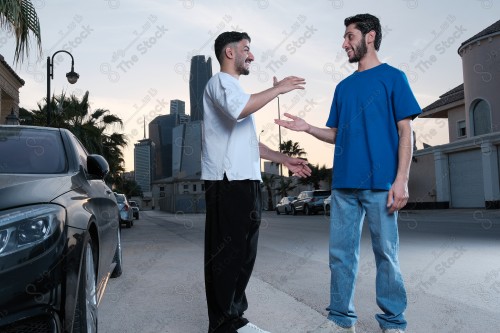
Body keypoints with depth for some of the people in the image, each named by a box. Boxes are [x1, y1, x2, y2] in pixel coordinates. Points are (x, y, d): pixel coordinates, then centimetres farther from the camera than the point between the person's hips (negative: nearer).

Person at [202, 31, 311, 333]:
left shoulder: (235, 89, 29)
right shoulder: (220, 81, -2)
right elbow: (238, 110, -27)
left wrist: (284, 159, 23)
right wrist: (278, 89, -14)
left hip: (246, 181, 10)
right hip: (227, 182, -10)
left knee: (243, 253, 12)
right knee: (226, 253, -7)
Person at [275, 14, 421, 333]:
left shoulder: (393, 77, 3)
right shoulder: (344, 86, 19)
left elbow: (405, 131, -3)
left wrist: (401, 179, -13)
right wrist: (307, 127, 1)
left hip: (380, 183, -5)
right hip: (344, 182, 5)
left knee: (386, 253, 1)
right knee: (341, 252, 7)